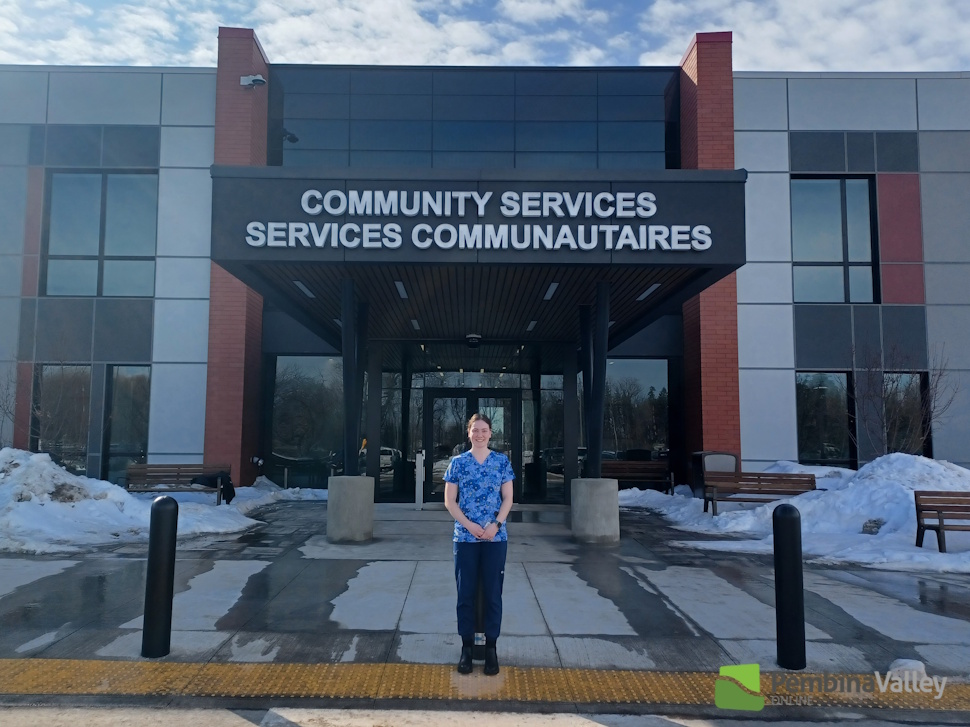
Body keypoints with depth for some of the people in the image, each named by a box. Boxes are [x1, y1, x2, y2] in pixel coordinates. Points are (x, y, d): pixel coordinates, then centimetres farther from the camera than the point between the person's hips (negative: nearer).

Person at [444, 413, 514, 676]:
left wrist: (495, 525, -11)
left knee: (493, 593, 5)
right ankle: (467, 646, 17)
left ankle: (491, 646, 17)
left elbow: (508, 499, 2)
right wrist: (469, 525, -11)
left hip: (496, 538, 0)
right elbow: (449, 501, 0)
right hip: (465, 537, 0)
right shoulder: (457, 462, 2)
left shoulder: (502, 461, 3)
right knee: (466, 593, 5)